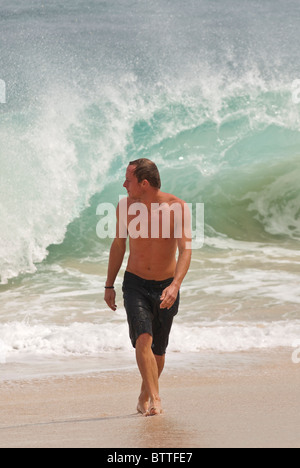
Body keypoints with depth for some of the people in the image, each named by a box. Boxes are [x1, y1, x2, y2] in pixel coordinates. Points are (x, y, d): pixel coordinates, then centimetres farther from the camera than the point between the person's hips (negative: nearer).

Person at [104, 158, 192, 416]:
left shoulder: (177, 208, -14)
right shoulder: (125, 206, -4)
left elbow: (185, 249, -21)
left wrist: (175, 285, -35)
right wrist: (109, 285, 12)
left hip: (166, 286, 0)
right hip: (135, 284, 0)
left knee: (158, 350, 11)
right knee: (143, 340, -20)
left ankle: (145, 396, 32)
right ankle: (155, 399, -23)